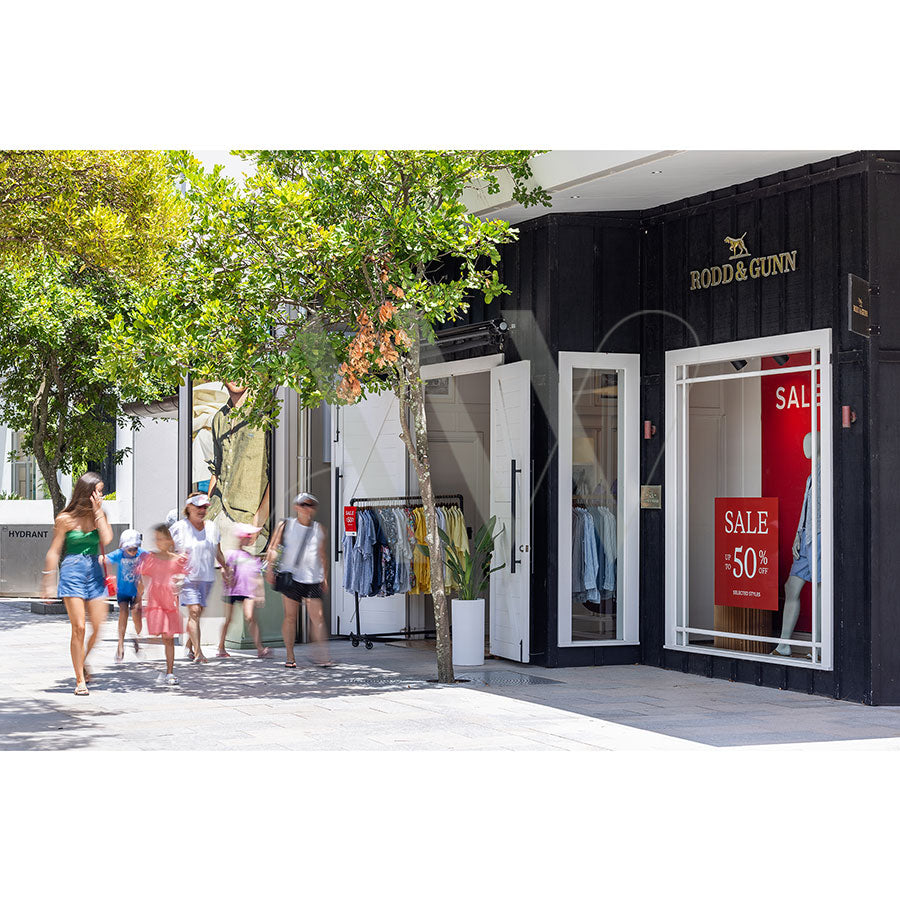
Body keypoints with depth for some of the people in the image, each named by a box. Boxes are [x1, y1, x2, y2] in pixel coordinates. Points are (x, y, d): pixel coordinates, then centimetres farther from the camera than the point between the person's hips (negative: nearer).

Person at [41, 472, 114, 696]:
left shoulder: (99, 516, 9)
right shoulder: (66, 519, -2)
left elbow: (106, 539, -9)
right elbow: (54, 551, 1)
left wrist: (98, 511, -7)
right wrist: (47, 581, -1)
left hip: (94, 572, 4)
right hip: (72, 571, -4)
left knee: (98, 627, -1)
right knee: (78, 628, -9)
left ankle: (83, 662, 29)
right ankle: (80, 680, -1)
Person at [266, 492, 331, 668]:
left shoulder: (319, 530, 13)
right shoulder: (286, 526, 6)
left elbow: (323, 556, 19)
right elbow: (273, 548, 4)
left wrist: (325, 577, 15)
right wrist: (270, 568, -9)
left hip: (313, 580, 2)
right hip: (291, 578, -2)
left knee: (318, 617, -7)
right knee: (290, 616, 0)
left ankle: (321, 655, -5)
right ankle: (289, 656, 9)